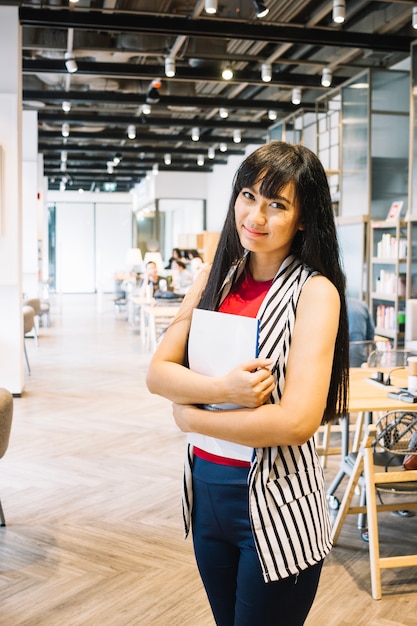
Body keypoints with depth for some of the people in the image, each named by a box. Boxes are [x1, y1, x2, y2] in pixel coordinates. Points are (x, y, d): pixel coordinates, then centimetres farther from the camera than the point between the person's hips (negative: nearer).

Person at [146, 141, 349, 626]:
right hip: (206, 489, 6)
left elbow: (297, 420, -24)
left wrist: (189, 415, -12)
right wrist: (221, 389, -22)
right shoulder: (217, 278, 3)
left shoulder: (314, 291, -14)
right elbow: (158, 372, -2)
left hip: (277, 499, -5)